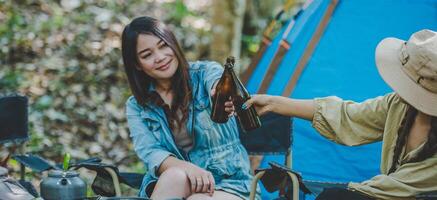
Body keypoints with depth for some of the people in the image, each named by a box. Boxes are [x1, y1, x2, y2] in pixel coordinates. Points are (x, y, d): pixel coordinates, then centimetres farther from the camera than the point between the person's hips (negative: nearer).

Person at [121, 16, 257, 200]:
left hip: (228, 182, -2)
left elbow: (216, 80, -26)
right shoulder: (136, 106, 6)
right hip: (170, 184, 2)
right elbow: (149, 152, -9)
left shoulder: (204, 73, -1)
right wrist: (187, 168, -30)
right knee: (174, 176, -32)